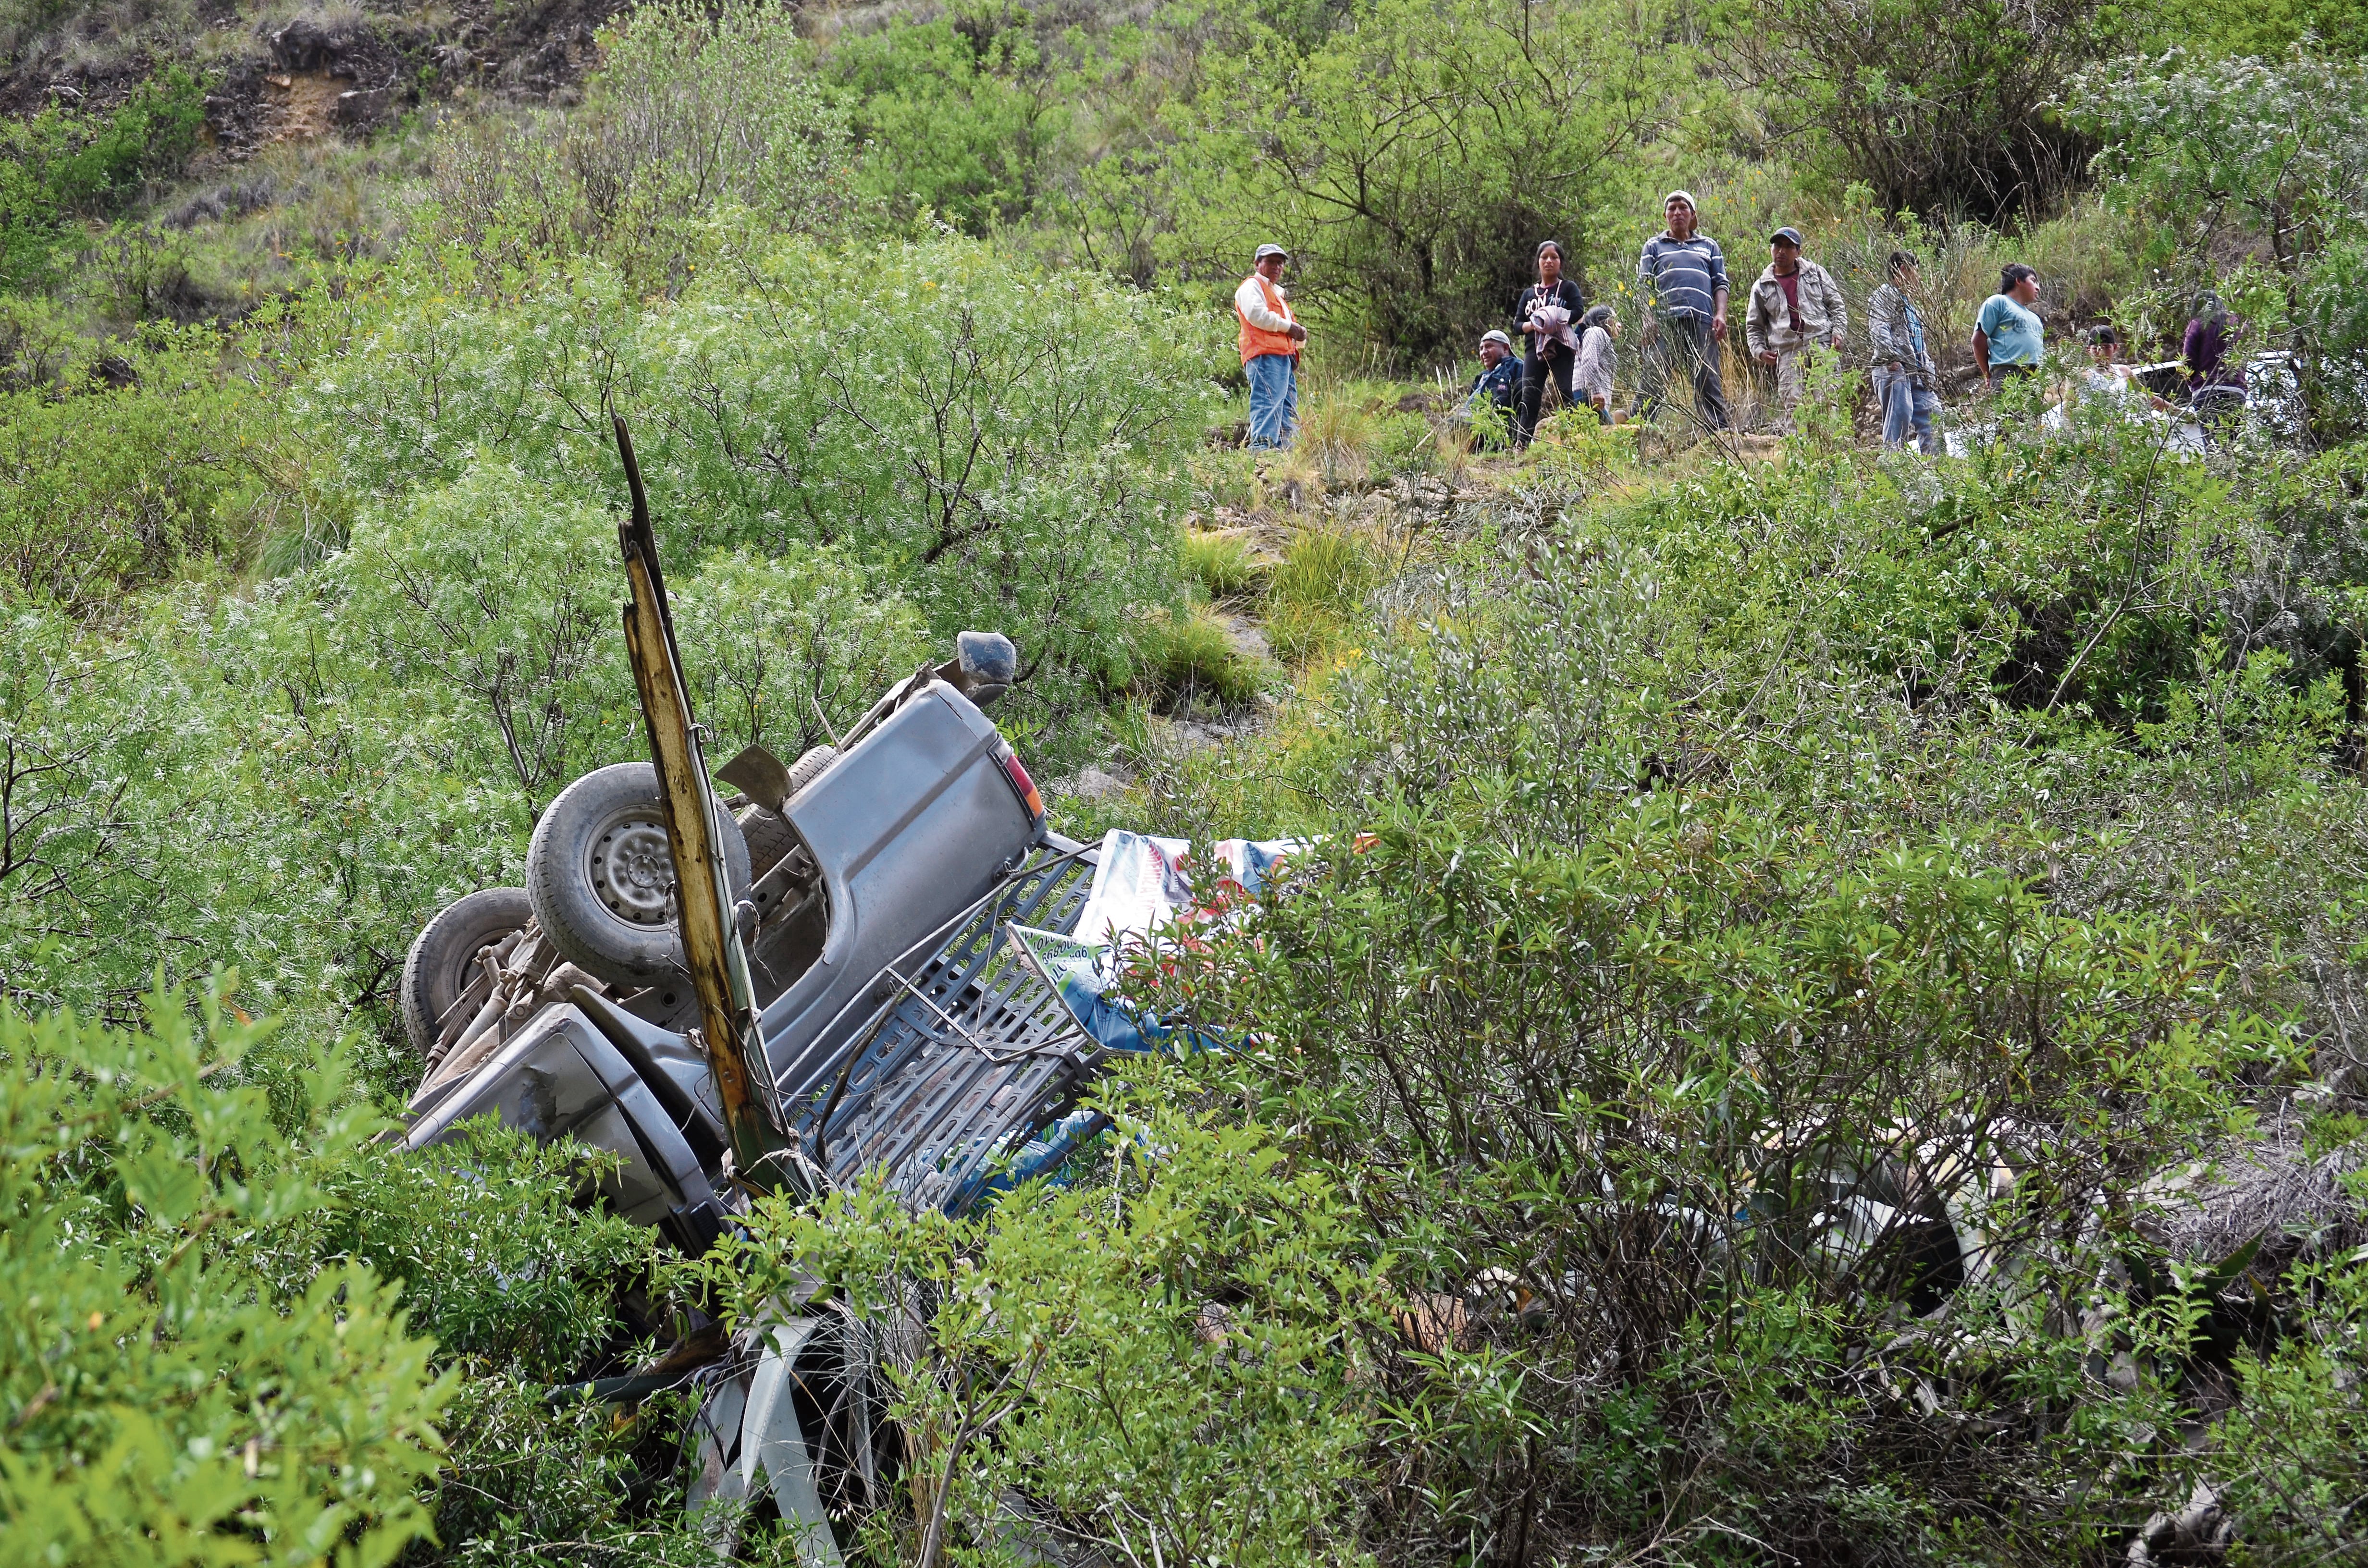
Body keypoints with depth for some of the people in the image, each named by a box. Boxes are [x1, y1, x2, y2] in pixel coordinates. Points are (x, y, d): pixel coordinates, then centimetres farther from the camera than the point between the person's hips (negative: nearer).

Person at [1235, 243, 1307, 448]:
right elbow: (1256, 314, -15)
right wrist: (1288, 326, -6)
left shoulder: (1277, 293, 36)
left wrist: (1300, 335, 10)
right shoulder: (1252, 286, 7)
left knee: (1289, 413, 2)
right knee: (1268, 403, -23)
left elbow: (1293, 337, 36)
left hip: (1284, 358, 10)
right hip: (1266, 356, -10)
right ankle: (1262, 446, -33)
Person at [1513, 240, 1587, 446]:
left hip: (1561, 348, -3)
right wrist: (1532, 325, -10)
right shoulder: (1529, 293, 19)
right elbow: (1517, 323, 12)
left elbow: (1578, 311, -7)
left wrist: (1556, 319, -17)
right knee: (1529, 396, -7)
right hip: (1535, 349, 3)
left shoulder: (1568, 288, 9)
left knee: (1565, 392, -10)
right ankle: (1521, 443, -11)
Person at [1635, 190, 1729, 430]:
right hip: (1665, 322, -1)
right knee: (1653, 383, -10)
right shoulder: (1654, 246, 20)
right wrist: (1648, 319, -5)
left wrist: (1721, 315, 2)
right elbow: (1644, 285, 11)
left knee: (1709, 384, -4)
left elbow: (1720, 284, 19)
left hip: (1702, 322, 1)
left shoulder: (1709, 246, 25)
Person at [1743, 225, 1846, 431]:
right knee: (1793, 406, -9)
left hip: (1821, 346, -1)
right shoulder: (1762, 288, 15)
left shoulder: (1815, 273, 15)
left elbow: (1836, 305, 17)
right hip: (1788, 353, 1)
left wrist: (1838, 332, 1)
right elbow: (1753, 326, 21)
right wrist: (1760, 350, 4)